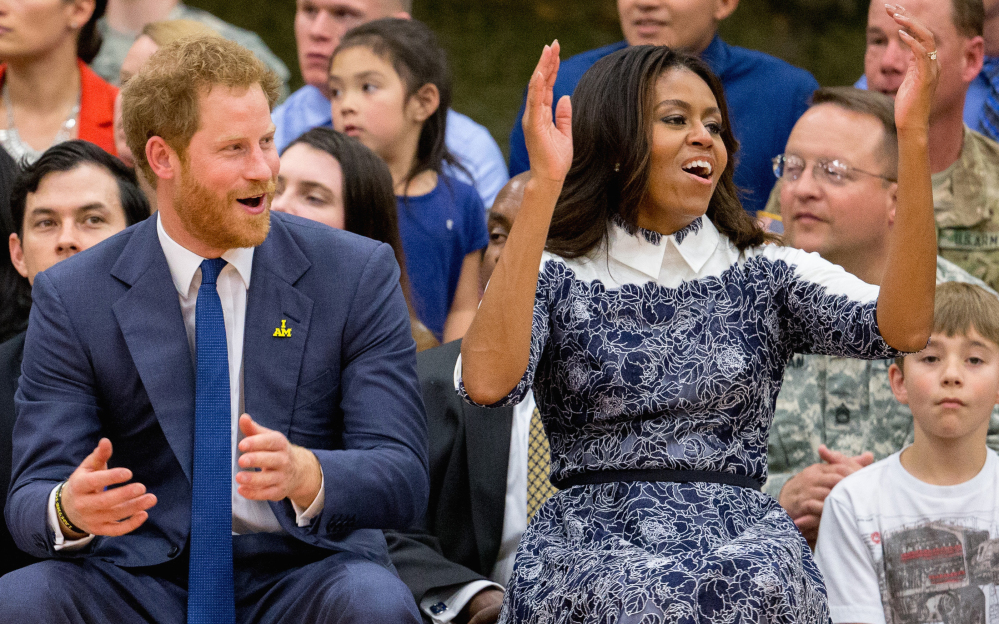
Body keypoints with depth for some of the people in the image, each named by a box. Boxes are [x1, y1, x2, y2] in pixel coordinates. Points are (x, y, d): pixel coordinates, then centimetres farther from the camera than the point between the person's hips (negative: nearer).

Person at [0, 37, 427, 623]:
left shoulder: (358, 275, 0)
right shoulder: (72, 299, 1)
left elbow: (403, 479, -7)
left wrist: (305, 474, -30)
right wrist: (70, 509, -29)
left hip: (305, 570, 0)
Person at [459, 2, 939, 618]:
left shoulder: (769, 274, 15)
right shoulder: (556, 277, 9)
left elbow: (902, 328, -4)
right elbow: (488, 380, -14)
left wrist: (913, 136, -12)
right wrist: (543, 185, -19)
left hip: (747, 547, 2)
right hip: (588, 545, -2)